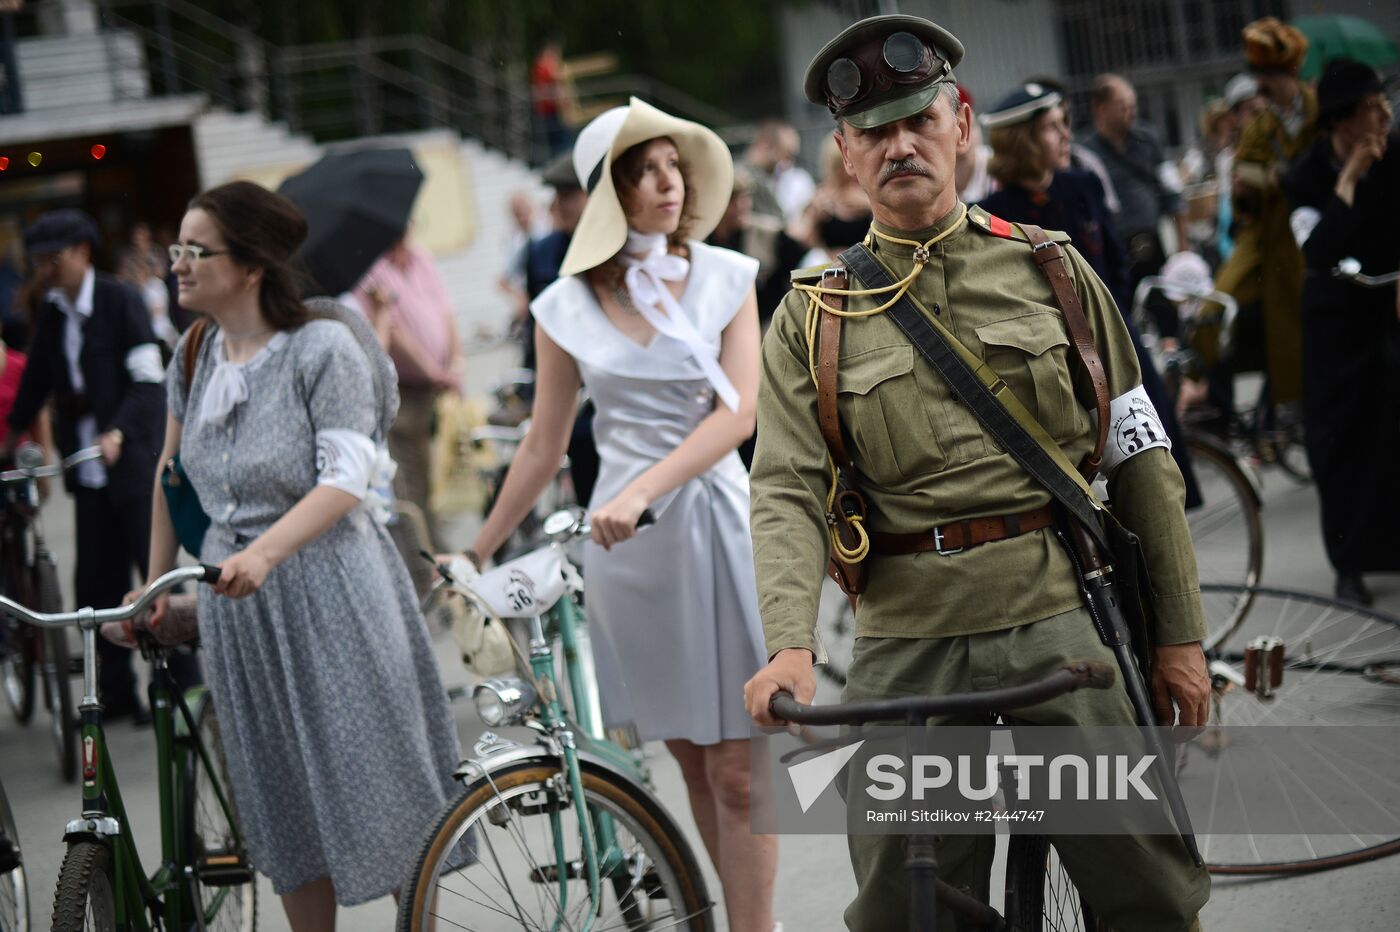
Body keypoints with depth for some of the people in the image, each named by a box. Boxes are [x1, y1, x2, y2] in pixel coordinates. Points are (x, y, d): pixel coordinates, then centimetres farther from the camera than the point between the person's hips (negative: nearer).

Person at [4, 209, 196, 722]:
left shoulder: (120, 300, -8)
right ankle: (116, 693, 14)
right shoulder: (52, 311, 10)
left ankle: (183, 686, 6)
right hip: (88, 471, 6)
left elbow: (148, 380, -14)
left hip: (133, 462, -6)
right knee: (96, 583, 6)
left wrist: (117, 432, -27)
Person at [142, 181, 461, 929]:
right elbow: (174, 473, 17)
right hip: (234, 594, 6)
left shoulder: (324, 346, -11)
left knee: (368, 780, -1)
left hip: (326, 589, -6)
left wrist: (264, 553, -30)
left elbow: (346, 478, -18)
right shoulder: (194, 357, 8)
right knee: (283, 809, 11)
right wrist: (153, 585, 17)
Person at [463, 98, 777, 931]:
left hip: (718, 518, -2)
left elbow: (739, 411, -9)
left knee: (738, 771, -3)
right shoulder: (567, 306, 4)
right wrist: (479, 551, 13)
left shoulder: (725, 277, 1)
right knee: (691, 762, 10)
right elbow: (544, 446, 12)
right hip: (626, 539, 2)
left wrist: (644, 488, -21)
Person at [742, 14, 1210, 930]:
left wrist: (1180, 632, 6)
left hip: (1063, 622, 0)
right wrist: (791, 644, -20)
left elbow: (1141, 454, 10)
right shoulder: (813, 316, 7)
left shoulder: (1052, 269, 8)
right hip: (905, 646, 0)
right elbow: (788, 493, -3)